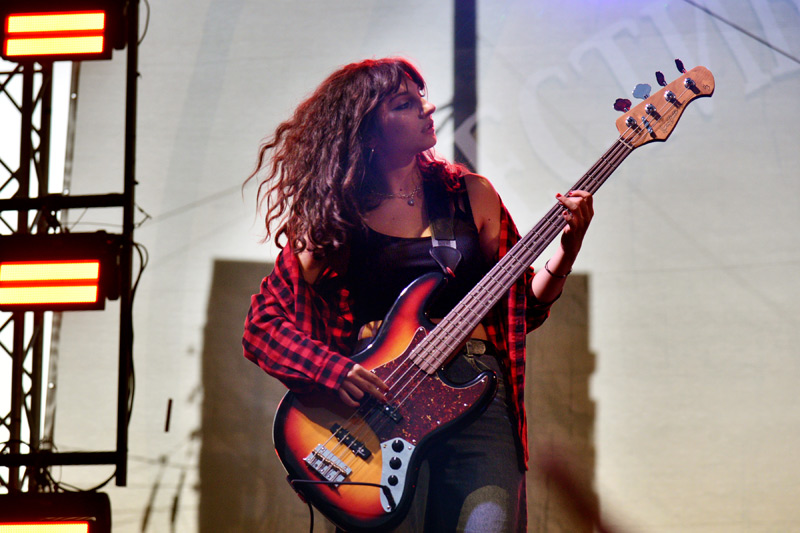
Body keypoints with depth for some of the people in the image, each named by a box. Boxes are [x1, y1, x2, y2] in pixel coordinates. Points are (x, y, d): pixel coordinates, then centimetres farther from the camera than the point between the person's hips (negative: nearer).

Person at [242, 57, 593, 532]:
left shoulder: (470, 196, 15)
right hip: (373, 403, -2)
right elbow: (263, 327, 6)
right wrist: (332, 369, -10)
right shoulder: (334, 217, 7)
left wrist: (567, 250, 1)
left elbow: (523, 308, 17)